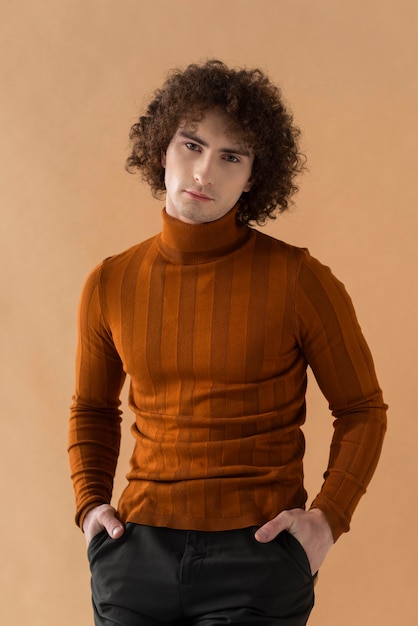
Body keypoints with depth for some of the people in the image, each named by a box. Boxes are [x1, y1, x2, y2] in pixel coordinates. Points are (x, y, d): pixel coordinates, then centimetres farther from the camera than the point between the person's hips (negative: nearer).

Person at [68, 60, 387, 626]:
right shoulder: (110, 286, 3)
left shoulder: (299, 281, -7)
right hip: (138, 551, 3)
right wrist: (90, 503, 6)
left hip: (257, 558, -3)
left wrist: (329, 516, -8)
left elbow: (362, 409, 4)